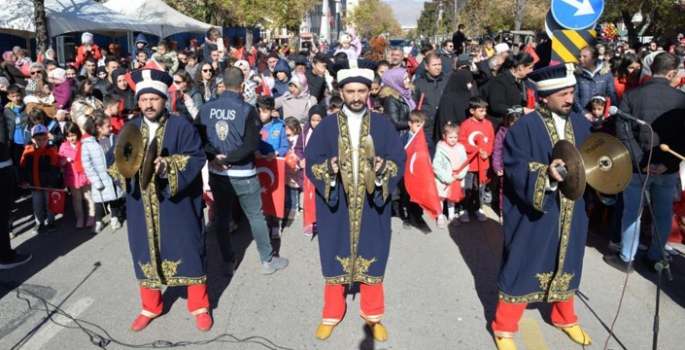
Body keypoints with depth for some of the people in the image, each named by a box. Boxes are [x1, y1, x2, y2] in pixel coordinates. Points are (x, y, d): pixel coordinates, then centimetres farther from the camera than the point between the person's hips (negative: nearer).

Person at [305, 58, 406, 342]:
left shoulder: (383, 125, 0)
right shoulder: (327, 126, -1)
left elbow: (399, 159, -2)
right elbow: (311, 161, -3)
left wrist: (384, 169, -22)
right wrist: (328, 170, -23)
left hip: (372, 207, 1)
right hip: (336, 207, 0)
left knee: (371, 259, 12)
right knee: (336, 259, 11)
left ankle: (373, 316, 31)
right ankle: (332, 315, 29)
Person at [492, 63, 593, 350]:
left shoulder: (581, 124, 5)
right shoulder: (524, 127, -14)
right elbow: (515, 167, -20)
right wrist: (545, 175, -34)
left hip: (571, 213, 6)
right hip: (533, 212, -6)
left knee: (566, 264, 21)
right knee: (523, 268, 5)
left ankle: (565, 318, 45)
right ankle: (504, 327, 23)